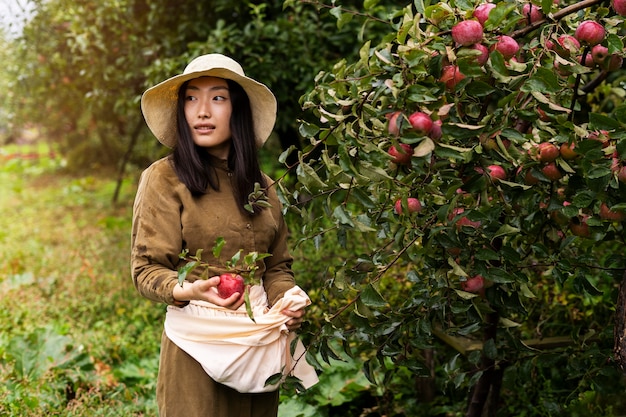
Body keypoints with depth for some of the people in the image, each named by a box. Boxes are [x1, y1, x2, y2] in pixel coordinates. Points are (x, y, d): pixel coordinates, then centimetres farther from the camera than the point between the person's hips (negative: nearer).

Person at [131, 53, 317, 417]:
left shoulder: (262, 186, 9)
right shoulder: (164, 178, -7)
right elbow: (147, 268, -8)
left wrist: (286, 301, -7)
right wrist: (188, 291, -28)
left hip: (259, 344, 5)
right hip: (198, 346, -5)